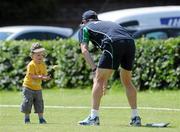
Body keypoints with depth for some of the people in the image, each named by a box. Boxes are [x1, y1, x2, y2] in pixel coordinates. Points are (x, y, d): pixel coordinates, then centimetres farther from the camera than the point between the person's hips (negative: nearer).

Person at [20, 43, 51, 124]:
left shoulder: (43, 65, 2)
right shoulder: (31, 65, -18)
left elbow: (44, 75, 2)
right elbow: (31, 76, -25)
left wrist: (46, 78, -21)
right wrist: (40, 77, -37)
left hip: (38, 88, 6)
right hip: (28, 87, -6)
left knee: (39, 103, 5)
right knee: (27, 102, -4)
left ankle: (41, 118, 10)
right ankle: (27, 118, 9)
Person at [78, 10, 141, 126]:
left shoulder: (84, 27, 26)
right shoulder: (107, 23, 41)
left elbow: (84, 50, 9)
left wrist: (95, 69, 2)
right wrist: (106, 78, 40)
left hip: (114, 43, -6)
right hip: (130, 42, 6)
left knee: (99, 80, 4)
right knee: (127, 81, 21)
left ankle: (94, 117, -1)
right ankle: (135, 118, 20)